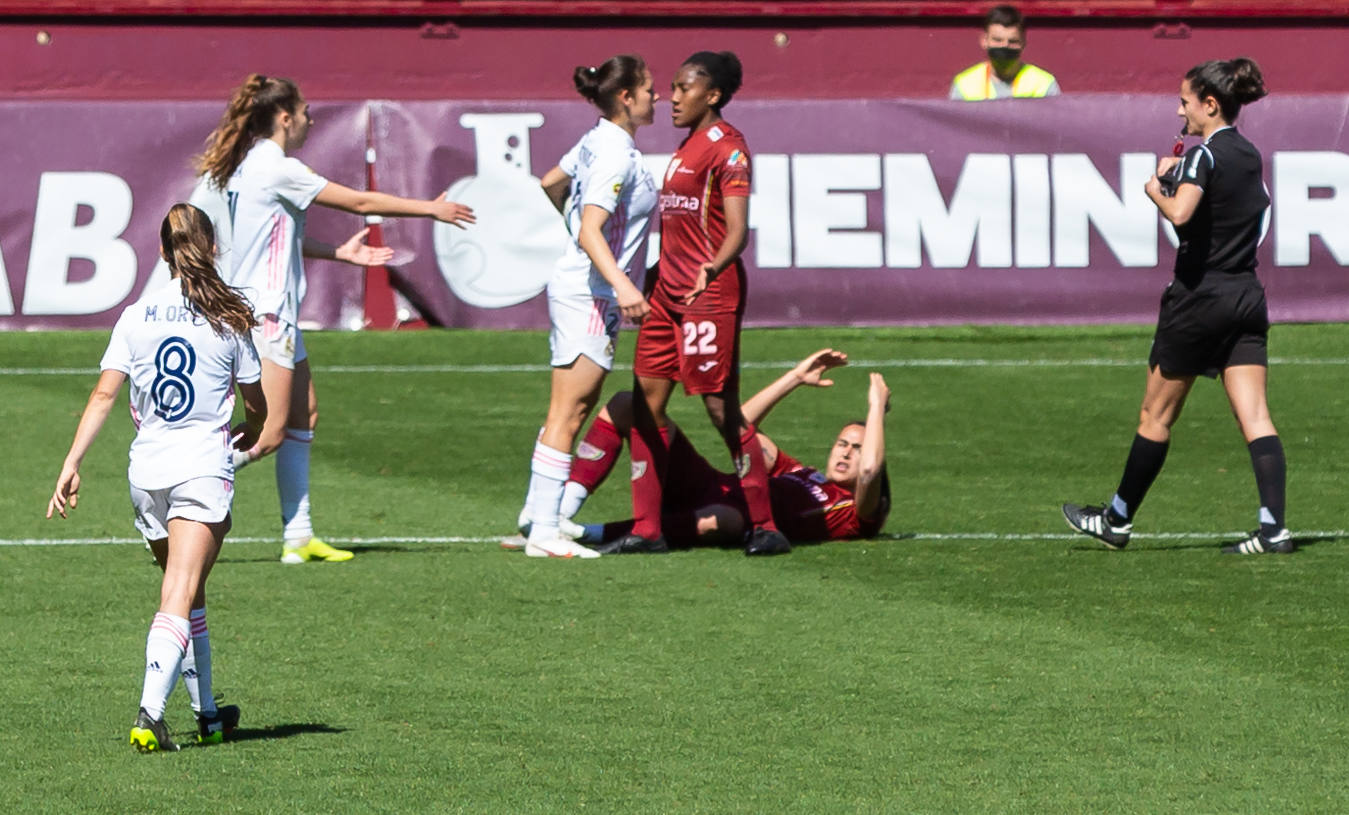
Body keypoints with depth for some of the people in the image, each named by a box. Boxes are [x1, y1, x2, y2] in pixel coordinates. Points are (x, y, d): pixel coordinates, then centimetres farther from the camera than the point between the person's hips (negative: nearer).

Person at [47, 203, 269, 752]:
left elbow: (104, 394, -3)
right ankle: (150, 712, -29)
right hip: (204, 467, -3)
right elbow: (257, 407, 10)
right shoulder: (229, 319, 0)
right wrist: (248, 435, 33)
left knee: (186, 595, 18)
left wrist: (72, 464, -2)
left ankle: (208, 715, 26)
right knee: (179, 599, -11)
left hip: (146, 470, 3)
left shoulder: (136, 316, 4)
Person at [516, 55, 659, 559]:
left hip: (578, 287, 10)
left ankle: (538, 509, 25)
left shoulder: (598, 141, 9)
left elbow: (550, 184, 25)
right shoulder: (617, 156, -20)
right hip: (589, 295, -10)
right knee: (568, 414, -9)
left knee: (579, 406, 17)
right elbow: (589, 232, -29)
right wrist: (622, 285, -41)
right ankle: (544, 532, -10)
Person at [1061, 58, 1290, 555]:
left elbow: (1180, 214, -30)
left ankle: (1117, 521, 18)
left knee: (1156, 416, 7)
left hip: (1199, 297, -7)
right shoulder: (1249, 154, 11)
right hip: (1247, 297, 7)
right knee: (1254, 418, -1)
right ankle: (1273, 528, -13)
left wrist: (1157, 191, -10)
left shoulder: (1205, 154, -14)